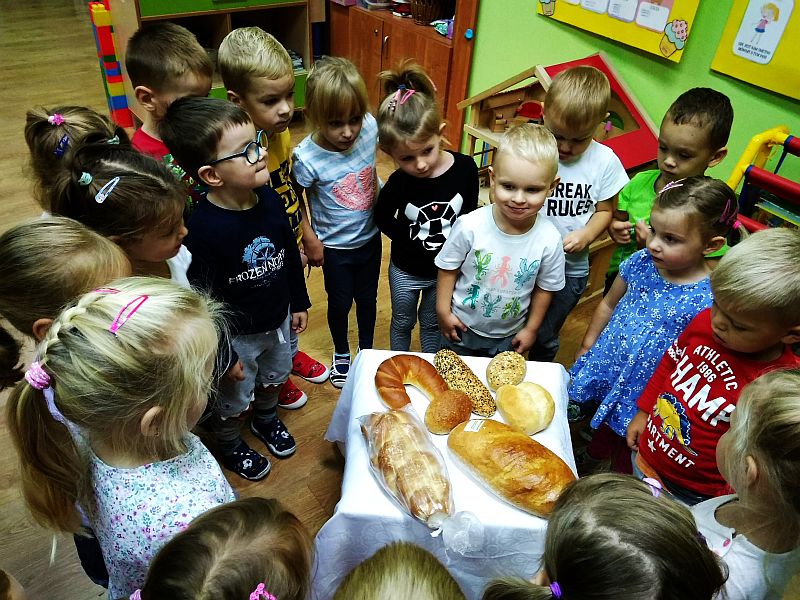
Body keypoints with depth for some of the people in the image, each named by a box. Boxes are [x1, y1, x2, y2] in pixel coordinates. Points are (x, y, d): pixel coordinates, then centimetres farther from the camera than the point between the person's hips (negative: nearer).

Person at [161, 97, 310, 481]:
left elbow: (291, 254, 2)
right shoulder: (201, 228, -32)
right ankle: (230, 445, 51)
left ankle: (266, 419, 62)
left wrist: (299, 303, 10)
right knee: (232, 398, 20)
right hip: (236, 334, -6)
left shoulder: (270, 199, -13)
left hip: (278, 319, 6)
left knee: (274, 377, 30)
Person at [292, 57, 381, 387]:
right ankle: (341, 353, 47)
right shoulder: (307, 157, -29)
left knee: (367, 298, 22)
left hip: (370, 236, 3)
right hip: (335, 246, -3)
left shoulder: (369, 128, -19)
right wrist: (310, 240, -8)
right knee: (340, 303, 18)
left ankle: (366, 348, 48)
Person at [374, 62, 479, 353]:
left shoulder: (465, 168, -22)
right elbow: (382, 218, -7)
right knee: (402, 323, 23)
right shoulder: (398, 184, -26)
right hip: (407, 271, -1)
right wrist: (411, 243, -15)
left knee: (432, 323, 24)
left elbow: (471, 213, -5)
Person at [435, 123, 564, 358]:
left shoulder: (549, 240, -22)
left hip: (508, 337, 1)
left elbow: (545, 288, -6)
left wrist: (531, 329, 1)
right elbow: (448, 268, -12)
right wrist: (443, 310, -7)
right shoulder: (470, 226, -27)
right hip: (461, 327, -1)